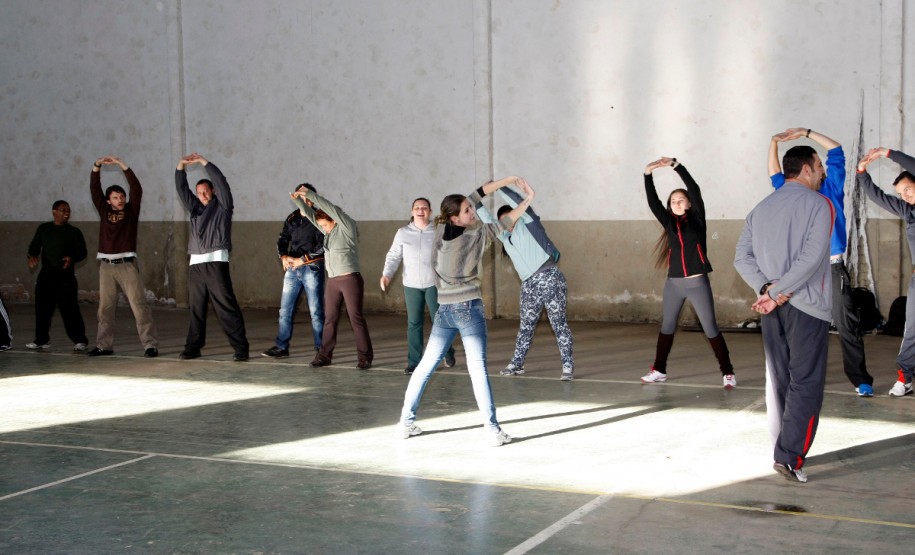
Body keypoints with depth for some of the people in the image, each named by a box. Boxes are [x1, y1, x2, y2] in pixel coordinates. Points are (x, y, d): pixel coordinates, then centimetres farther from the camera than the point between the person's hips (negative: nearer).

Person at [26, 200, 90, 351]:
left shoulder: (74, 232, 4)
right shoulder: (43, 229, 12)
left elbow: (82, 252, 0)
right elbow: (34, 246, 14)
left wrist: (72, 258, -20)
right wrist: (32, 255, -7)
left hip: (65, 276, -3)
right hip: (46, 275, 3)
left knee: (69, 309, -9)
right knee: (42, 307, 5)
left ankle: (80, 340, -1)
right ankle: (42, 340, 20)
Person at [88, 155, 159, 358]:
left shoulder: (131, 210, 5)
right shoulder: (104, 210, 12)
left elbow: (136, 189, -5)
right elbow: (94, 190, 7)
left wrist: (122, 165, -10)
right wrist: (97, 167, -5)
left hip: (127, 264, -4)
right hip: (106, 265, 4)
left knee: (139, 304, -8)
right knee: (105, 307, 7)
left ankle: (150, 345, -10)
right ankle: (104, 345, 14)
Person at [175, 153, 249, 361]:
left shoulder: (222, 206, 9)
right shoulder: (195, 207, 23)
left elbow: (220, 182, -2)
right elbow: (182, 189, 18)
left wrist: (203, 161, -1)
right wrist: (181, 166, 7)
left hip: (216, 261, -5)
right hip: (195, 264, 5)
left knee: (226, 306, -9)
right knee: (196, 307, 7)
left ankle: (240, 348, -10)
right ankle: (193, 346, 13)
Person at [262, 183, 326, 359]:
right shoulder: (291, 219, 13)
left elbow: (323, 246, -12)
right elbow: (282, 241, 13)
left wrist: (302, 259, -13)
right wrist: (284, 257, -7)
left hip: (312, 268, -5)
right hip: (292, 269, 5)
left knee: (316, 311, -3)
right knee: (285, 310, 5)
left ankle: (321, 347, 6)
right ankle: (282, 347, 12)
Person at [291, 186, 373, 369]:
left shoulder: (347, 227, -6)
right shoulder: (329, 231, 15)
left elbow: (330, 208, -16)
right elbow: (310, 214, 13)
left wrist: (309, 194, -16)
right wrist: (298, 200, -2)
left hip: (350, 279, -7)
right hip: (333, 281, 7)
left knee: (356, 318, -5)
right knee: (330, 318, 6)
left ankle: (365, 357, 0)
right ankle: (325, 355, 10)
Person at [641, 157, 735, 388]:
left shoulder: (697, 219, 0)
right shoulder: (669, 222, 9)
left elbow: (695, 190, -10)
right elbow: (653, 202, 0)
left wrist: (676, 165, -15)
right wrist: (648, 175, -11)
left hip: (697, 283, -4)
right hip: (673, 283, 4)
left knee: (710, 328, -3)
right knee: (667, 326, 12)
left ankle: (727, 373, 2)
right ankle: (659, 370, 21)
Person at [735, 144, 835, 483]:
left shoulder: (761, 209, 14)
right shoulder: (819, 205, -5)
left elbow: (742, 258, 4)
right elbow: (812, 257, -17)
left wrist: (766, 288, -7)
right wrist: (777, 294, -16)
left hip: (773, 309, 6)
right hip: (807, 307, -6)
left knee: (778, 379, 12)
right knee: (806, 382, -4)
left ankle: (784, 452, 17)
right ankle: (790, 457, -9)